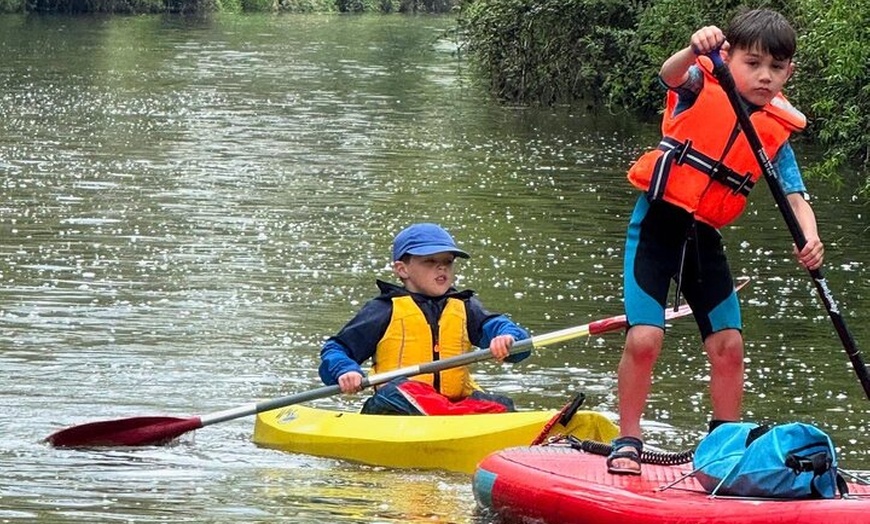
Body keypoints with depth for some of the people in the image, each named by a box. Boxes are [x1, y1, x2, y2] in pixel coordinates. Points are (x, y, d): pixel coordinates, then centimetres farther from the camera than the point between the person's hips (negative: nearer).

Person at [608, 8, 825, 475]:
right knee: (644, 338, -14)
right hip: (656, 225, -5)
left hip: (704, 238, 5)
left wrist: (809, 238, -24)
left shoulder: (776, 133, 3)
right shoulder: (702, 88, -7)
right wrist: (695, 50, -53)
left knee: (728, 345, 4)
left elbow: (795, 195, -3)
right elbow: (671, 74, -29)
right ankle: (627, 442, -1)